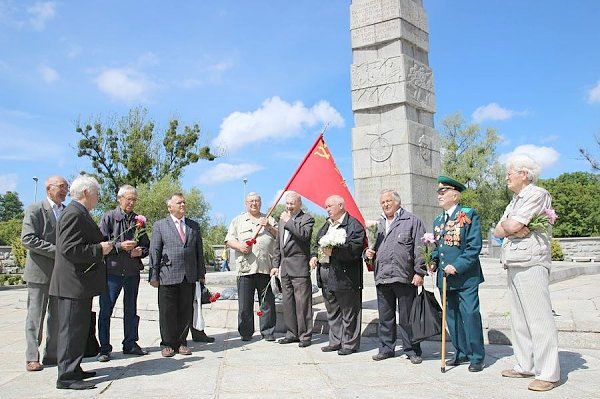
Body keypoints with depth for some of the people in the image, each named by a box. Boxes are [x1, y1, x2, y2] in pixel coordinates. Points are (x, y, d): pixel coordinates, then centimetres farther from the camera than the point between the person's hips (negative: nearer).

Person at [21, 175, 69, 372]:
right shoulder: (35, 209, -5)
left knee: (57, 316, 10)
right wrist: (56, 250, -19)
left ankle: (52, 355, 19)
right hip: (40, 271, -5)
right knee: (36, 316, 2)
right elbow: (27, 239, -14)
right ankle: (32, 358, 11)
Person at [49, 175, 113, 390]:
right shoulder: (73, 214, -18)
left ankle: (73, 370, 28)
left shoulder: (80, 213, 16)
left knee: (80, 329, 17)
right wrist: (99, 249, -18)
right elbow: (70, 250, -25)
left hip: (80, 283, 11)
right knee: (71, 329, -4)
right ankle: (66, 377, 4)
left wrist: (104, 245, 15)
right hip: (72, 283, -11)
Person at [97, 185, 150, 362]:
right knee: (105, 310, 1)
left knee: (131, 310, 13)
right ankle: (104, 348, 12)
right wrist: (120, 246, -19)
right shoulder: (109, 217, -3)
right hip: (112, 271, -3)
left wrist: (141, 251, -9)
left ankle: (130, 344, 25)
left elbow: (147, 244, 12)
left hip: (133, 271, 4)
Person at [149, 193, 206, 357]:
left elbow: (199, 251, 15)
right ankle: (167, 344, 15)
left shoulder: (194, 226, 14)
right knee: (167, 312, 3)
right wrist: (154, 276, -5)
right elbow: (154, 252, 1)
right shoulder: (160, 226, 5)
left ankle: (181, 342, 18)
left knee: (186, 311, 7)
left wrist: (201, 273, 10)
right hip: (168, 276, -3)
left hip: (189, 277, 3)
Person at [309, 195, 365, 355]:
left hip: (344, 275, -9)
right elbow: (318, 243, 25)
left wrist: (333, 251, -25)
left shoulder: (353, 225, -9)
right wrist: (314, 255, 6)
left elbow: (354, 250, -20)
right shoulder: (327, 225, 18)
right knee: (332, 312, 16)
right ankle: (335, 341, 27)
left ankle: (350, 344, 12)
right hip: (325, 274, 9)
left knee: (348, 312, 2)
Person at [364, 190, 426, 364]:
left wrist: (419, 272, -11)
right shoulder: (378, 224, 19)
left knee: (407, 317, 3)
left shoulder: (412, 221, 2)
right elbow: (372, 246, 28)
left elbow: (420, 248, -4)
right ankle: (386, 348, 23)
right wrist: (368, 252, 4)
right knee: (385, 317, 12)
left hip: (405, 277, -5)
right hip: (382, 277, 5)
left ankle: (412, 350, 14)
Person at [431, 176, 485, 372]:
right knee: (452, 316, 12)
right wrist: (434, 261, 4)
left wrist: (457, 266, -18)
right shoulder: (438, 220, 15)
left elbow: (474, 246, -12)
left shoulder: (469, 215, -6)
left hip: (465, 276, -7)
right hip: (445, 277, 7)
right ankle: (462, 353, 24)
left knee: (470, 315, -6)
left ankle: (477, 357, 7)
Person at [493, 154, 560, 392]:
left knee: (539, 319, -8)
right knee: (519, 319, 11)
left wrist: (506, 224, 4)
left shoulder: (537, 194, -7)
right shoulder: (515, 201, 22)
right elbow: (498, 231, 13)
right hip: (513, 265, 10)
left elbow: (512, 226, -17)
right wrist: (512, 229, -5)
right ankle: (525, 366, 19)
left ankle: (548, 374, -4)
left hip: (531, 264, -9)